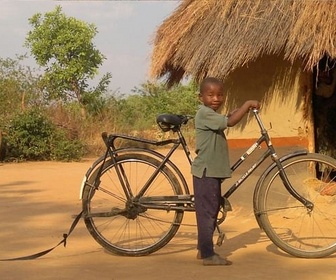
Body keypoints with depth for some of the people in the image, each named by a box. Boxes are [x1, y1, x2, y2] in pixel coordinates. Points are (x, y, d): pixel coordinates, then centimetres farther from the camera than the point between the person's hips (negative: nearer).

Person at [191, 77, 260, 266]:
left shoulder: (212, 115, 18)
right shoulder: (205, 113, -17)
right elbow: (230, 122, -28)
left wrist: (243, 109, 12)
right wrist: (248, 104, -20)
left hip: (213, 172, 10)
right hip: (206, 172, -10)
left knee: (212, 210, 16)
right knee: (207, 212, -7)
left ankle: (203, 248, 26)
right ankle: (208, 255, -3)